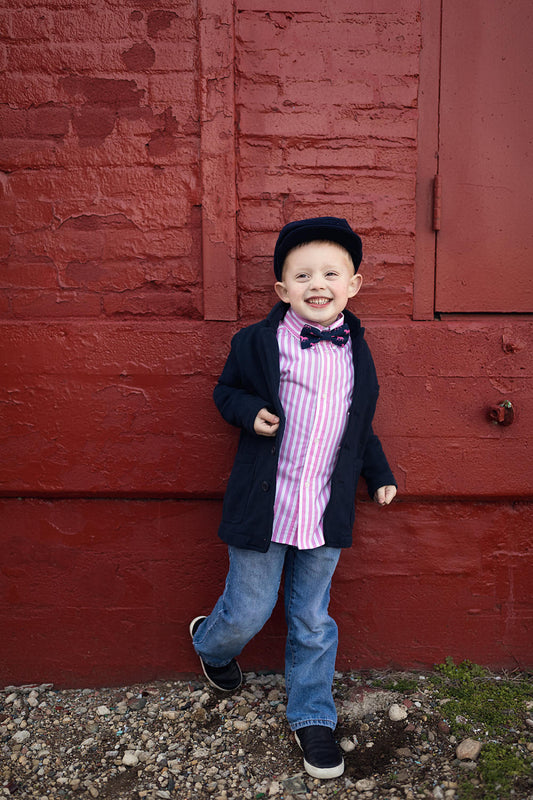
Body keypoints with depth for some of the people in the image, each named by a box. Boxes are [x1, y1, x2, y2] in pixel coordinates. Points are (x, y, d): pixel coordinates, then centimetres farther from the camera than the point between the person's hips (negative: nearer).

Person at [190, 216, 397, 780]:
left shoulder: (357, 349, 5)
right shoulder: (258, 342, -8)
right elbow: (226, 390, 5)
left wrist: (379, 475, 13)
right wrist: (251, 412, -15)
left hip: (325, 513, 3)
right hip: (263, 508, -3)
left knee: (312, 621, 16)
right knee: (249, 611, 10)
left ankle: (312, 717, 37)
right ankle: (211, 643, 46)